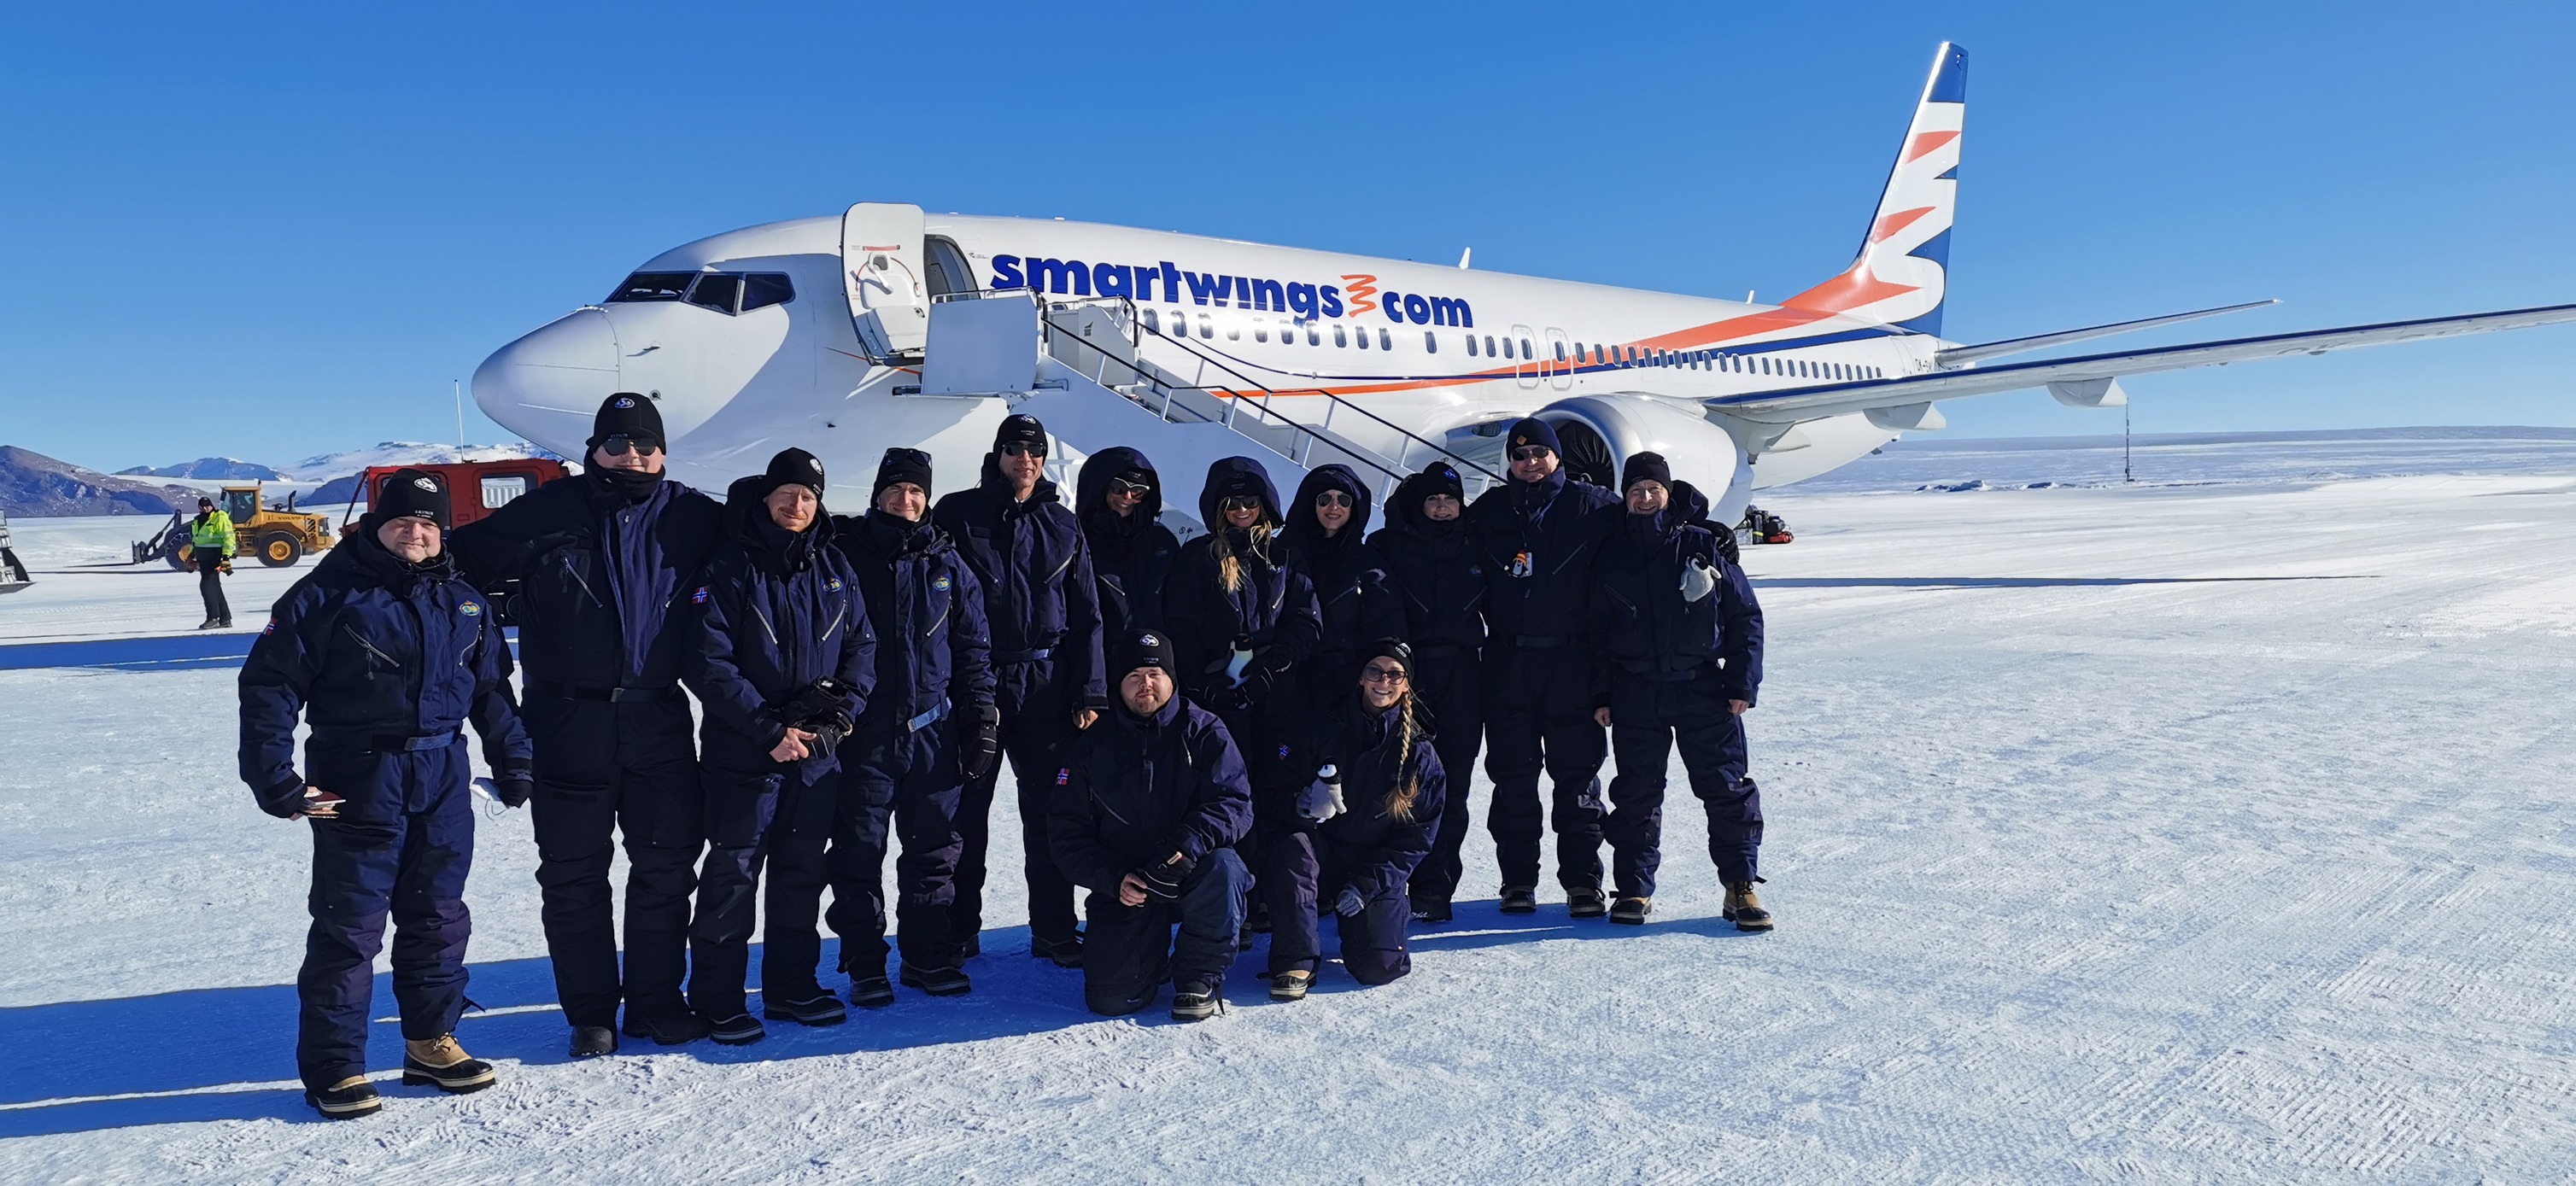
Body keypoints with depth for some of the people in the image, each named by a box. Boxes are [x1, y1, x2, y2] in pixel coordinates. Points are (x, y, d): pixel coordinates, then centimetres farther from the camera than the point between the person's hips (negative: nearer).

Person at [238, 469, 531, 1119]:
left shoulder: (465, 602, 10)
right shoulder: (328, 594, -5)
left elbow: (492, 691, 18)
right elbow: (268, 686, -6)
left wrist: (513, 763, 13)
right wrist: (276, 780, -12)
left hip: (443, 779, 5)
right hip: (356, 782, -5)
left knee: (438, 917, 12)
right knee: (349, 925, -1)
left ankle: (431, 1042, 25)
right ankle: (333, 1066, 10)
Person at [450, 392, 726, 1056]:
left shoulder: (691, 519, 5)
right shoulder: (548, 515, -2)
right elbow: (463, 559, 2)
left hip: (661, 722, 2)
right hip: (571, 726, -2)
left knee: (668, 866, 9)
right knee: (574, 874, 6)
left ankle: (658, 1002, 23)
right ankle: (591, 1013, 19)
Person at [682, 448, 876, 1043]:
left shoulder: (834, 568, 7)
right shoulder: (731, 567, -7)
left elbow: (862, 645, 8)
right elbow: (707, 661, -13)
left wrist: (840, 712, -8)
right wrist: (769, 731, -18)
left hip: (817, 752, 5)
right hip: (743, 754, -5)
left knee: (803, 872, 13)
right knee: (732, 875, 1)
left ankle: (791, 986, 26)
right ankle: (716, 999, 13)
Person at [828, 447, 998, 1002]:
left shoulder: (947, 565, 9)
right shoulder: (845, 554, 1)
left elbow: (973, 646, 12)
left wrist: (981, 714, 6)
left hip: (932, 729, 2)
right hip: (863, 728, -2)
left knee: (933, 849, 8)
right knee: (859, 852, 3)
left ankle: (930, 956, 20)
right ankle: (864, 965, 13)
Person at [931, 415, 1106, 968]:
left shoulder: (1063, 527, 10)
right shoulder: (958, 514, 2)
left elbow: (1086, 616, 11)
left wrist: (1090, 692, 3)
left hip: (1046, 685, 2)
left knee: (1049, 810, 6)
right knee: (967, 810, 5)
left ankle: (1053, 930, 16)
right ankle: (959, 929, 17)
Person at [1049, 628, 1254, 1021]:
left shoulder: (1204, 732, -1)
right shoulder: (1091, 747, 4)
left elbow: (1235, 803, -12)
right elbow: (1067, 831, 1)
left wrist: (1186, 845, -30)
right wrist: (1114, 879, -16)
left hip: (1192, 876, 0)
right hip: (1124, 886, 1)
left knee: (1221, 868, -36)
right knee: (1111, 999, -16)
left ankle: (1200, 976, -10)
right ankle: (1154, 952, 21)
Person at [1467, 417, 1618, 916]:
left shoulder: (1591, 505, 3)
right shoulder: (1488, 510, 9)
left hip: (1572, 660, -2)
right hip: (1508, 661, 2)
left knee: (1577, 774, 2)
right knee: (1512, 775, 5)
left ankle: (1583, 880, 10)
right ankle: (1518, 880, 13)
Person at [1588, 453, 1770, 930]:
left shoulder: (1702, 545, 1)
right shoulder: (1611, 554, 7)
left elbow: (1745, 615, 3)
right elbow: (1597, 629, 12)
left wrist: (1742, 681, -3)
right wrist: (1601, 694, 7)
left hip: (1703, 689, -1)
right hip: (1635, 693, 2)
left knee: (1726, 787, 0)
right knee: (1636, 792, 6)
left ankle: (1741, 887, 10)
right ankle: (1635, 889, 16)